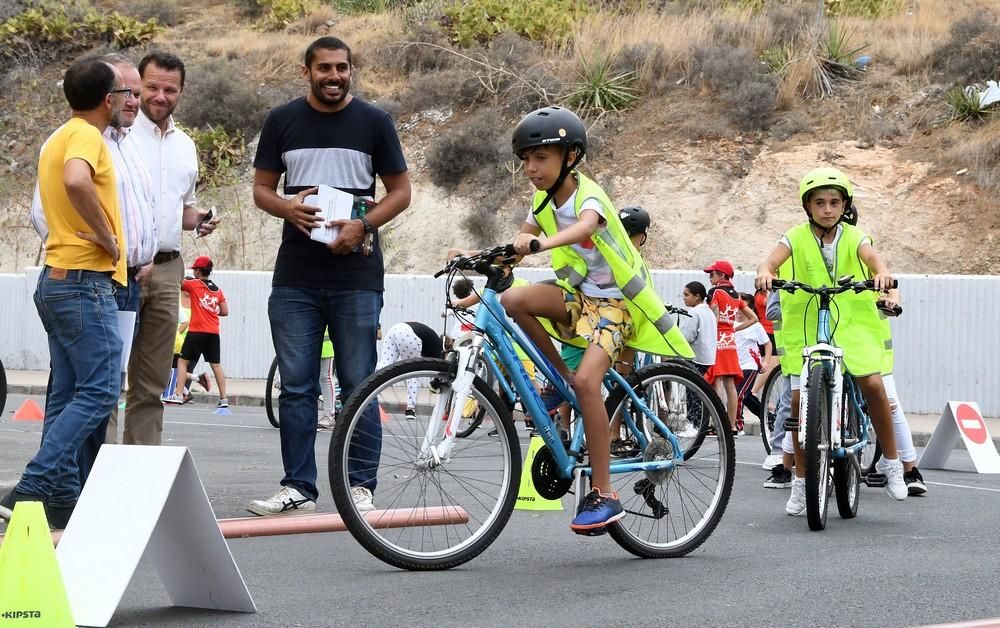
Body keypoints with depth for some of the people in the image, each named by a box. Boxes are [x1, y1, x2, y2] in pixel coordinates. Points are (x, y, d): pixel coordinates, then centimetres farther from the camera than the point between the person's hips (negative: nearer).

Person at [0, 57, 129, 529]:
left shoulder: (59, 138, 19)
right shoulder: (87, 136, -12)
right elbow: (76, 181, -33)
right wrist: (107, 236, -22)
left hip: (56, 280, 10)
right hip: (85, 281, -10)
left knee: (67, 395, 9)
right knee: (98, 392, -11)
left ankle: (62, 500, 9)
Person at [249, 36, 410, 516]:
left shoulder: (373, 122, 5)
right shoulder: (283, 121, 9)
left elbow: (400, 191, 6)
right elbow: (261, 189, 12)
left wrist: (363, 225, -11)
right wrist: (288, 207, -11)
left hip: (356, 276, -2)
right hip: (295, 275, 2)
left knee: (358, 385, 0)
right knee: (296, 386, 3)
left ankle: (360, 486, 6)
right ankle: (298, 487, 9)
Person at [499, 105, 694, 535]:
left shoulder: (587, 195, -20)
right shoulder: (544, 200, 4)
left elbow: (585, 227, -43)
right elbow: (516, 248, 4)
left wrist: (539, 243, -61)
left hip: (613, 301, -7)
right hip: (578, 295, 7)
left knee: (588, 380, -27)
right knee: (513, 300, -23)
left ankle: (603, 495, -20)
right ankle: (561, 377, -2)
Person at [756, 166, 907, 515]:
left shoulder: (852, 236, -1)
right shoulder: (797, 237, -4)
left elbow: (871, 256, -20)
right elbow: (772, 260, -20)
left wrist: (882, 273, -43)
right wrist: (765, 273, -44)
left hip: (852, 323, 1)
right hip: (806, 325, 0)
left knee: (873, 384, -15)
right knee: (800, 397, -7)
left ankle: (890, 461, 6)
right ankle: (801, 481, 7)